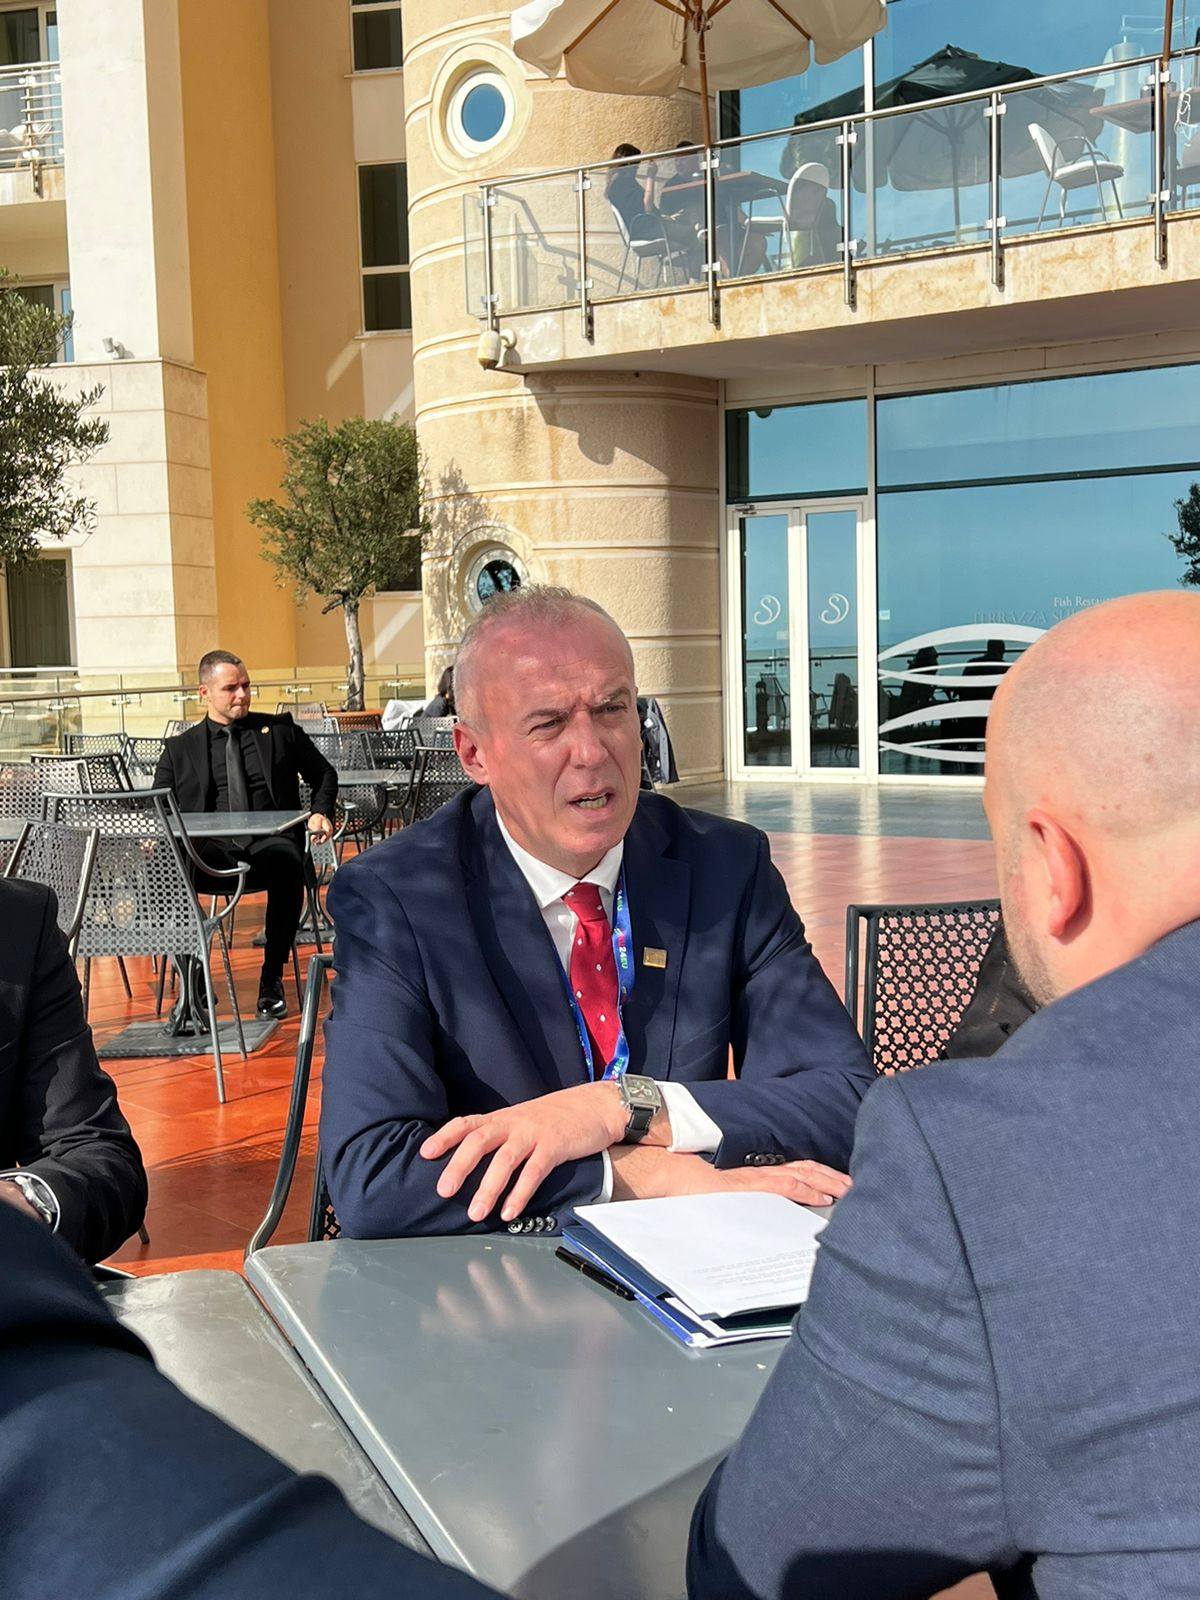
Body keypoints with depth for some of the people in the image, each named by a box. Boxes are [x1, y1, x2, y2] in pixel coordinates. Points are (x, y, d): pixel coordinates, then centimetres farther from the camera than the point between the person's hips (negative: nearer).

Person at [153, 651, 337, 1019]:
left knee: (288, 864, -38)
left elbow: (324, 774, 24)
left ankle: (272, 979, -25)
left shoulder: (280, 729, 18)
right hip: (211, 846, 1)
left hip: (269, 840, 0)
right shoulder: (180, 750, 18)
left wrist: (321, 812, 4)